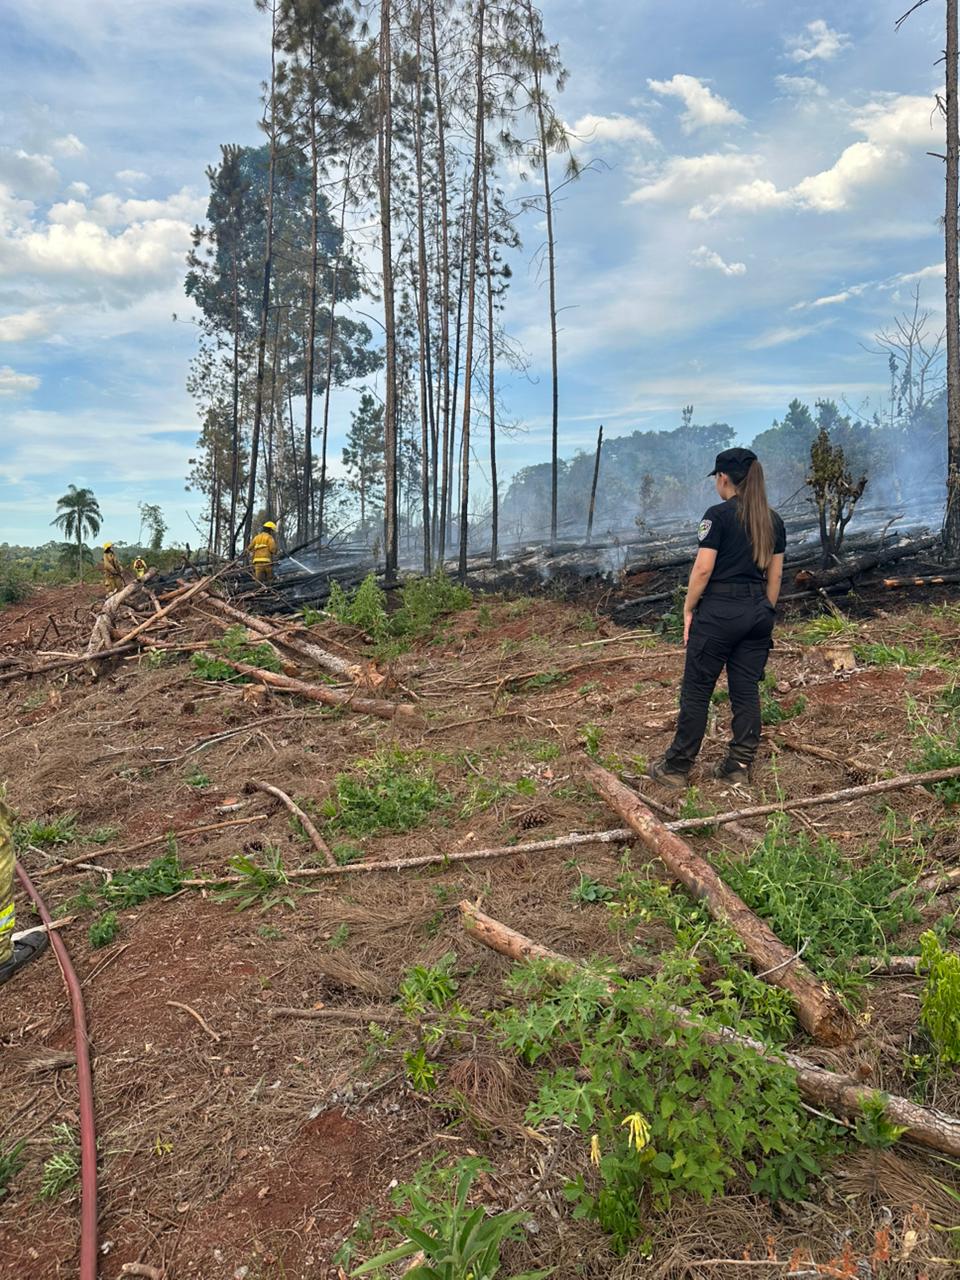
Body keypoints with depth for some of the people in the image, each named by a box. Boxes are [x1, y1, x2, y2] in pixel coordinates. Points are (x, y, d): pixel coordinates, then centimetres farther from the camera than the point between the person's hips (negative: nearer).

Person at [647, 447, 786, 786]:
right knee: (746, 691, 11)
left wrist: (688, 609, -5)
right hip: (757, 612, 6)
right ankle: (739, 766, 17)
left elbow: (703, 568, -14)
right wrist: (766, 614, 18)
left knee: (696, 691, 2)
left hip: (719, 612, -6)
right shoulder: (773, 520, 9)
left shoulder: (719, 515, -10)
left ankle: (676, 768, 10)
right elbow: (775, 575, 11)